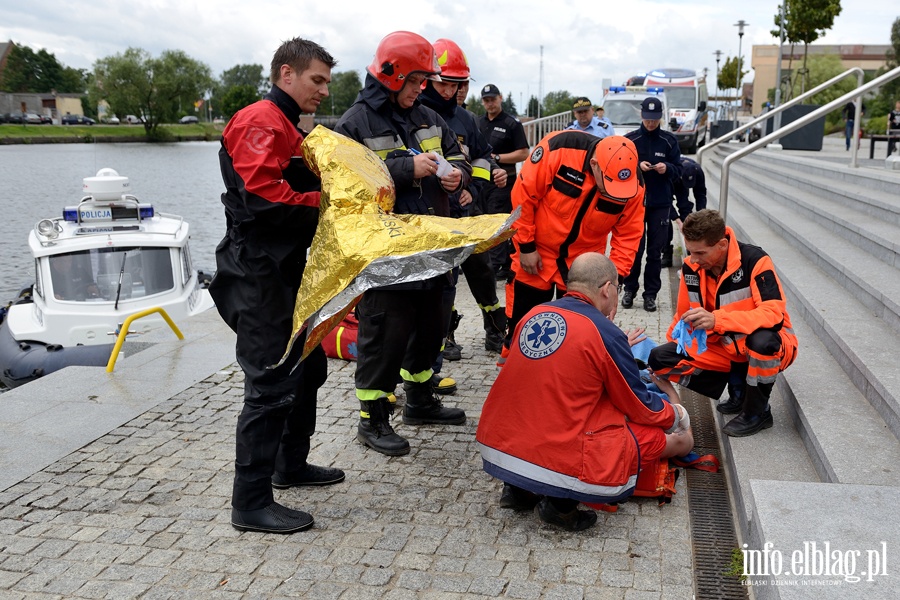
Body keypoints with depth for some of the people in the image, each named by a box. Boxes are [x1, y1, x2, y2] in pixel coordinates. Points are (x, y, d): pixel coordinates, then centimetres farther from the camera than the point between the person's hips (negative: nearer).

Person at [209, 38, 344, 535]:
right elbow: (265, 196, -25)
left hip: (288, 270, 11)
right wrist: (326, 201, -16)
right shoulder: (260, 123, -12)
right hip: (259, 275, -11)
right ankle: (251, 503, 0)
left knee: (308, 367, 19)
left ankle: (291, 464, 34)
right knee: (272, 385, -9)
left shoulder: (289, 129, 21)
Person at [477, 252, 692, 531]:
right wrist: (677, 414, 24)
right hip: (558, 463, -7)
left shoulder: (533, 315, 6)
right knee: (680, 439, 7)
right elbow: (640, 408, 3)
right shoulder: (606, 333, -10)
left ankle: (520, 488, 15)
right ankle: (563, 500, -1)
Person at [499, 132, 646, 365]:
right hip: (537, 252, -1)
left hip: (584, 259, 2)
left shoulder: (634, 185, -19)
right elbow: (524, 196, -18)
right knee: (522, 319, 11)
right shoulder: (557, 149, -28)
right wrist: (526, 246, -12)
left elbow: (628, 235, -9)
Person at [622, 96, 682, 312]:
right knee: (635, 248, 2)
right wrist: (637, 166, -16)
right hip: (635, 201, -1)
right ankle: (630, 289, 16)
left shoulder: (669, 140, 4)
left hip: (661, 203, 1)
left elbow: (678, 170, 7)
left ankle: (650, 294, 11)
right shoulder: (630, 139, 1)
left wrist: (667, 168, -14)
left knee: (655, 250, 4)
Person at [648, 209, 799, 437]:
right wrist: (672, 347, 2)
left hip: (764, 346, -5)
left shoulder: (754, 260, -23)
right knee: (658, 358, -11)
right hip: (723, 347, 5)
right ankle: (738, 389, 0)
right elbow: (684, 316, 10)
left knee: (762, 339, -42)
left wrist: (716, 320, -44)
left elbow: (774, 313, -34)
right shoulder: (691, 267, -7)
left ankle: (757, 412, -13)